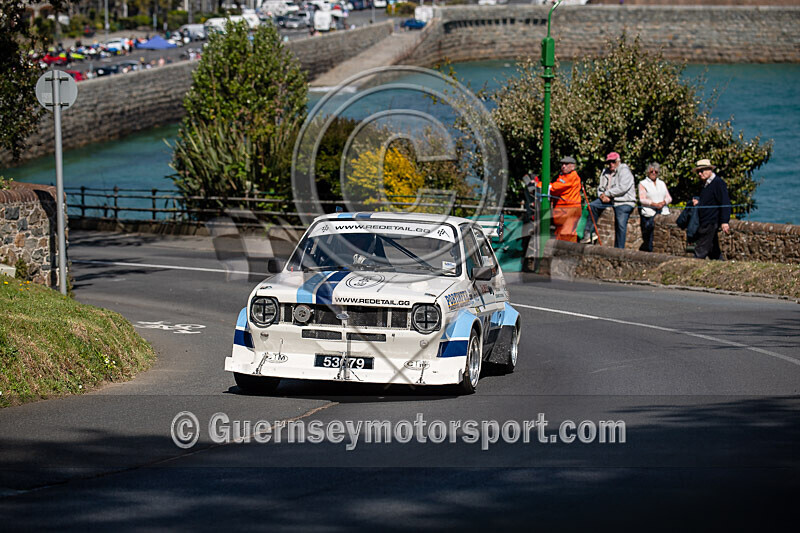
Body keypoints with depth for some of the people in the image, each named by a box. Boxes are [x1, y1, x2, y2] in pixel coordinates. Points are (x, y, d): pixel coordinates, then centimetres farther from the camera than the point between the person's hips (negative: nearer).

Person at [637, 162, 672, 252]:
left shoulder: (662, 184, 23)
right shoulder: (643, 184, 9)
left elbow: (669, 197, 16)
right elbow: (642, 199, -3)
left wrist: (663, 202, -8)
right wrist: (654, 204, -17)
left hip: (663, 212, 4)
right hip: (649, 214, -4)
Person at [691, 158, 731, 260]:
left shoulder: (718, 183, -13)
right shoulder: (706, 184, 17)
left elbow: (725, 203, -18)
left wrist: (724, 222, -25)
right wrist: (698, 203, 9)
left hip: (710, 224, -10)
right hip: (705, 223, 10)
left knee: (700, 252, -10)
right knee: (713, 251, 14)